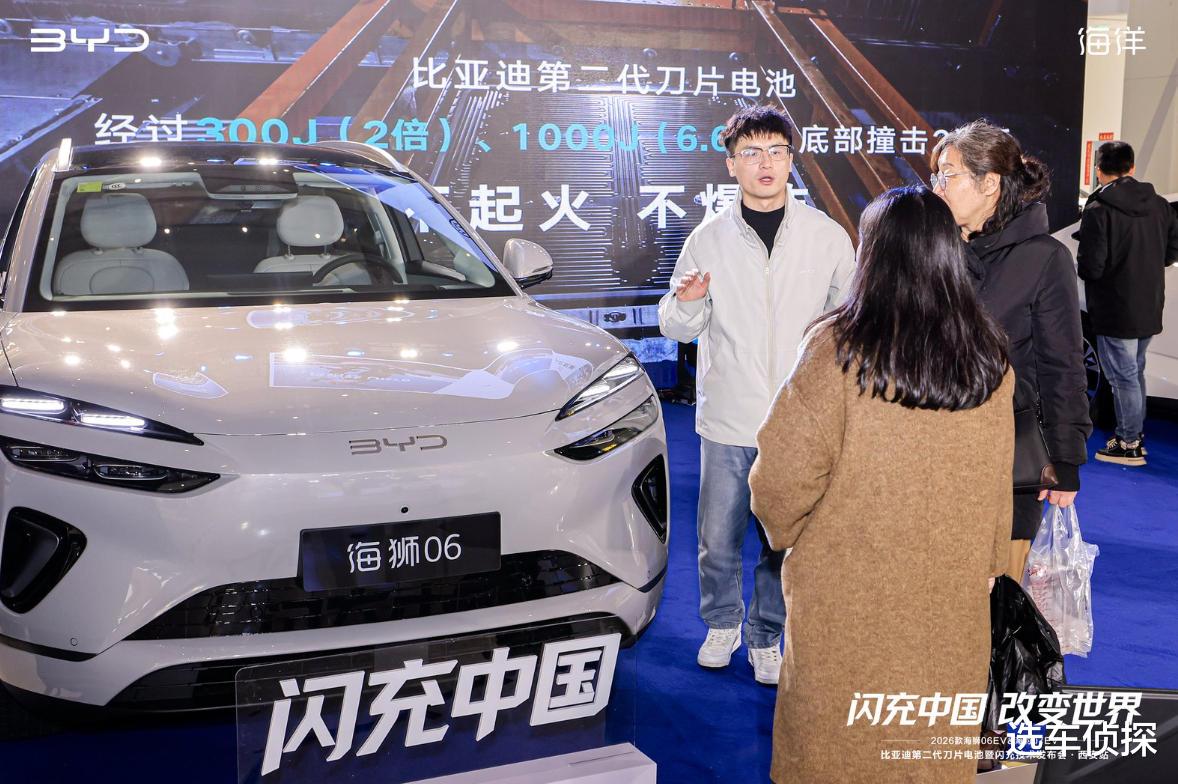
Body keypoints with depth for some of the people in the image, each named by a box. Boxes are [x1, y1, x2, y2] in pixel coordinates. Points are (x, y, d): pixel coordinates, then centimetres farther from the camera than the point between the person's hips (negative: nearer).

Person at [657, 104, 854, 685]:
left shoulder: (828, 237, 0)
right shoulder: (708, 239, 2)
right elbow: (677, 328, 6)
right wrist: (685, 302, -15)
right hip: (726, 419, 1)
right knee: (718, 538, 10)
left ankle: (765, 637, 30)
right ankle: (722, 623, 36)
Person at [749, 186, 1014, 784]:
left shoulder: (840, 350, -19)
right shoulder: (988, 356, -4)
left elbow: (784, 473, -16)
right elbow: (1000, 478, 5)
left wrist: (780, 528, 5)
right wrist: (988, 561, 19)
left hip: (852, 586, -4)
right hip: (953, 591, 4)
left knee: (841, 733, 13)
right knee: (936, 726, 20)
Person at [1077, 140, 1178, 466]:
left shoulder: (1098, 211, -19)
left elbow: (1090, 267, -22)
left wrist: (1080, 263, 0)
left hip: (1115, 311, -7)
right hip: (1150, 308, 7)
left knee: (1123, 376, 3)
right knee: (1135, 371, 20)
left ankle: (1128, 443, 12)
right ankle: (1136, 433, 31)